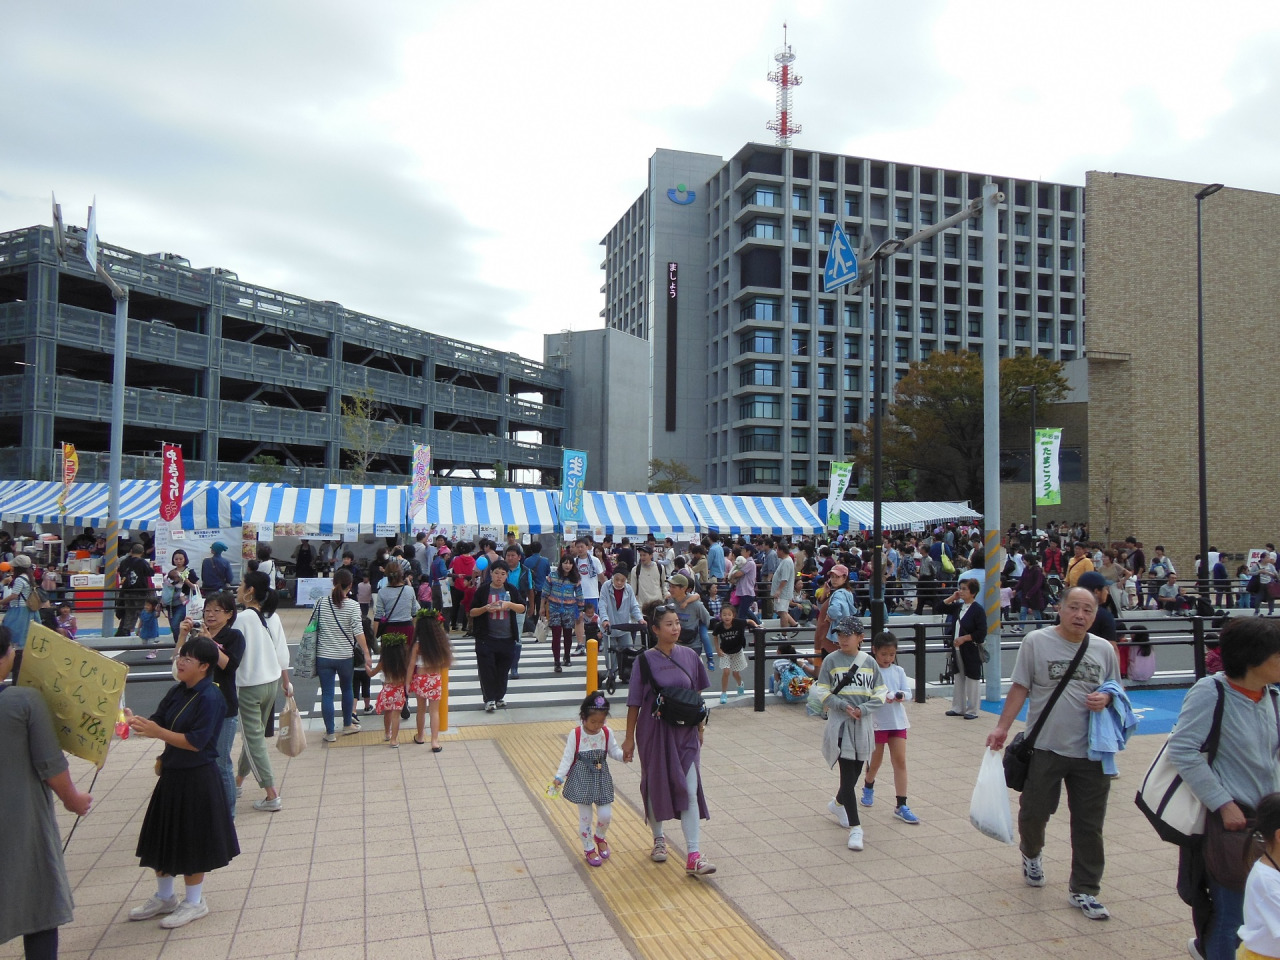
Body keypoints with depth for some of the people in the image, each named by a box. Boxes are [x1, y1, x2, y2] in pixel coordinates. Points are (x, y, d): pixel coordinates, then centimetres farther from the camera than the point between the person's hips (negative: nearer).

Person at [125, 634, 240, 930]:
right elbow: (159, 721, 5)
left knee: (192, 840, 5)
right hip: (172, 773, 8)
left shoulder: (210, 698, -20)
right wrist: (135, 721, -13)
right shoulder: (177, 692, 5)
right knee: (162, 836, 18)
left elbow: (196, 742, -23)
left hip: (197, 779, -8)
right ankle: (164, 897, 37)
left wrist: (158, 733, -28)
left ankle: (195, 902, 24)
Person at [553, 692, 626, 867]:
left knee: (606, 814, 2)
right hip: (582, 780, -3)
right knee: (585, 817, 5)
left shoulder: (607, 733, -5)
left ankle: (600, 837, 35)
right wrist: (559, 776, -21)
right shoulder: (575, 734, -14)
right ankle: (589, 848, 27)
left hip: (602, 779, 3)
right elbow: (568, 758, -12)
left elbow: (614, 752, 3)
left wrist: (624, 755, -18)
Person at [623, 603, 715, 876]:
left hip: (685, 733, 2)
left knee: (690, 790, -5)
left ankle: (694, 857, -4)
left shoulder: (690, 657, -1)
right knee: (655, 787, 13)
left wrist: (700, 726, 12)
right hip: (654, 732, -1)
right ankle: (658, 839, 37)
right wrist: (629, 738, -2)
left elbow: (697, 696, 10)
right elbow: (634, 703, -4)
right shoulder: (646, 660, -9)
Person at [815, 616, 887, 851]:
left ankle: (838, 803, 43)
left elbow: (881, 693, 3)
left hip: (863, 724, 3)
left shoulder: (869, 662, 3)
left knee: (856, 771, 15)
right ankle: (855, 828, -3)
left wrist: (863, 709, -13)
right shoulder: (831, 660, -3)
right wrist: (843, 705, -16)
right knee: (848, 774, -8)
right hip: (840, 724, -3)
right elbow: (821, 692, -3)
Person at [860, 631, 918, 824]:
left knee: (900, 761, -3)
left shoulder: (898, 671, 4)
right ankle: (868, 787, 44)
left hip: (897, 722, 3)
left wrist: (901, 695, -21)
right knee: (875, 761, 13)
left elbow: (908, 691, 1)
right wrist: (880, 697, -29)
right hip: (876, 722, -3)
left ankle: (901, 806, 1)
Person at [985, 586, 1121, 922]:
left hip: (1091, 752, 2)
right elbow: (1020, 688, -2)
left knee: (1089, 824, 5)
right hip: (1045, 747, -2)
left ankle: (1084, 890, 20)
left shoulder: (1104, 649, 5)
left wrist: (1107, 699, -9)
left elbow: (1115, 691, 15)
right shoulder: (1036, 642, -4)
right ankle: (1032, 854, 42)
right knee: (1034, 811, 9)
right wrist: (1002, 727, -9)